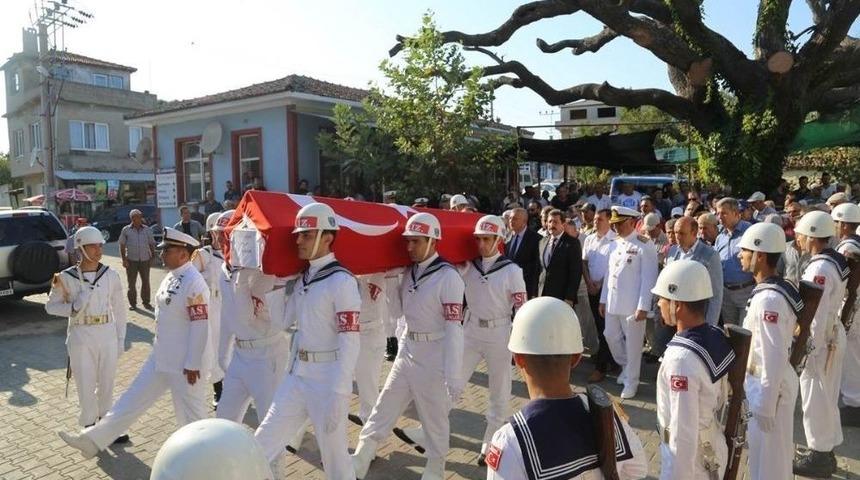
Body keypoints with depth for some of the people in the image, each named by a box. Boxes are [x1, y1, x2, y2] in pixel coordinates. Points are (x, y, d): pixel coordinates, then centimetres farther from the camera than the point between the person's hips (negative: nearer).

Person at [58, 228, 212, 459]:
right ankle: (93, 440, 29)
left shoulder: (194, 282, -22)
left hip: (186, 362, -9)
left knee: (190, 413, 6)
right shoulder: (171, 276, 7)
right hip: (161, 357, 9)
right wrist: (160, 347, 21)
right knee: (134, 398, 17)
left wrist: (193, 364, -21)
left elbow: (200, 326, -24)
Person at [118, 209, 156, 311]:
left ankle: (146, 302, 19)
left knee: (145, 282, 8)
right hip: (131, 260, -1)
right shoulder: (126, 230, 1)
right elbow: (122, 245, 2)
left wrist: (152, 258, 3)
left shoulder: (147, 230, 5)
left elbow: (152, 244, 9)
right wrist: (124, 259, -5)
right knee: (131, 282, 5)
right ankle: (132, 303, 17)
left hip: (145, 260, 1)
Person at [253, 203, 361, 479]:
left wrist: (338, 395, -22)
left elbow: (350, 344, -19)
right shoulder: (303, 277, 9)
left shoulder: (342, 281, -17)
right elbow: (282, 321, 8)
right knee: (262, 444, 12)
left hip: (327, 379, -7)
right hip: (297, 375, 7)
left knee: (333, 454, 9)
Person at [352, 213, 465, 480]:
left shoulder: (448, 277, -18)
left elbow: (454, 330, -20)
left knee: (435, 421, 11)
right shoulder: (409, 272, 5)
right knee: (382, 413, 14)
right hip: (406, 353, 7)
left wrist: (453, 376, -21)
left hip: (434, 358, -7)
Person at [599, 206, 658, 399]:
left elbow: (649, 278, -14)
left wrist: (643, 307, -18)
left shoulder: (644, 245, -12)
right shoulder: (615, 244, 10)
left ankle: (631, 381, 22)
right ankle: (626, 367, 39)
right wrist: (603, 300, 14)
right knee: (611, 336, 15)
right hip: (612, 302, 7)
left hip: (632, 305, -7)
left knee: (633, 344, 5)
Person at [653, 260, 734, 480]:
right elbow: (721, 396, 7)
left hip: (692, 457, -7)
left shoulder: (681, 358, -32)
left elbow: (684, 433, -27)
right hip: (713, 448, 7)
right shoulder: (717, 336, -6)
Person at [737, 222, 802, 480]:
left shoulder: (768, 299, -27)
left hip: (768, 385, -9)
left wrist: (765, 405, -20)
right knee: (776, 454, 26)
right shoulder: (774, 289, 4)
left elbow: (774, 357, -26)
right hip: (764, 381, 9)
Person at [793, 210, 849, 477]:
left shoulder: (820, 268, -24)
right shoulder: (834, 259, 6)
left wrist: (808, 350, -18)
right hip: (832, 334, 10)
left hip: (820, 340, -10)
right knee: (826, 397, 20)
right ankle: (824, 450, 35)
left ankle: (818, 457, 18)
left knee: (816, 399, 4)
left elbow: (816, 316, -24)